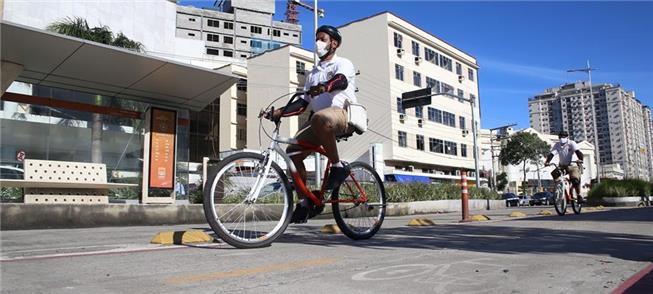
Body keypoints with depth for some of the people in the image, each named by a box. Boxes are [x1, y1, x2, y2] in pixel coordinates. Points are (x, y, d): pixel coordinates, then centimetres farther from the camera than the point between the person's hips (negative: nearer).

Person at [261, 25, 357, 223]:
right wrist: (279, 112, 5)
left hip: (342, 114, -6)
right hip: (317, 121, 7)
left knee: (320, 118, -40)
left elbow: (341, 80, -18)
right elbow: (303, 103, 20)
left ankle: (338, 166, -23)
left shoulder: (343, 64, 8)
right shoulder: (313, 73, 28)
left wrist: (324, 87, -40)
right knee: (292, 151, -12)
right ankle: (304, 201, -3)